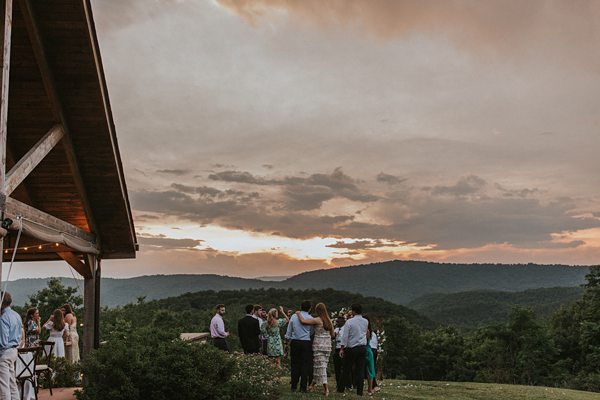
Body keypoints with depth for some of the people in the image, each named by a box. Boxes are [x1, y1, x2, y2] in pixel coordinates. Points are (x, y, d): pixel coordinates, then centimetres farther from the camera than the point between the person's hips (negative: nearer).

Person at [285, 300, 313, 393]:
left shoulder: (294, 316, 3)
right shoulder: (310, 318, -3)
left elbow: (288, 331, 6)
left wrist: (289, 339, 15)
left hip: (295, 342, 2)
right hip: (306, 343, -2)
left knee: (295, 364, 8)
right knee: (305, 365, 3)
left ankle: (294, 387, 10)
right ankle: (303, 388, 3)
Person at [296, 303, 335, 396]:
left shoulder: (317, 320, -13)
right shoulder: (329, 320, 6)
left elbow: (303, 321, -18)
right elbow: (333, 334, 11)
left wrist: (298, 314, -1)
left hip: (319, 345, -6)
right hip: (327, 345, 6)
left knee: (320, 365, -4)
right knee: (323, 365, 13)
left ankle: (326, 388, -9)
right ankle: (313, 383, 24)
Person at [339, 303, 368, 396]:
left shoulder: (349, 322, -9)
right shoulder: (366, 322, 6)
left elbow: (345, 336, -11)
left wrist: (342, 349, -6)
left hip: (351, 348, -4)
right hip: (362, 348, 4)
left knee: (347, 369, 7)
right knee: (361, 370, 3)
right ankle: (359, 391, 2)